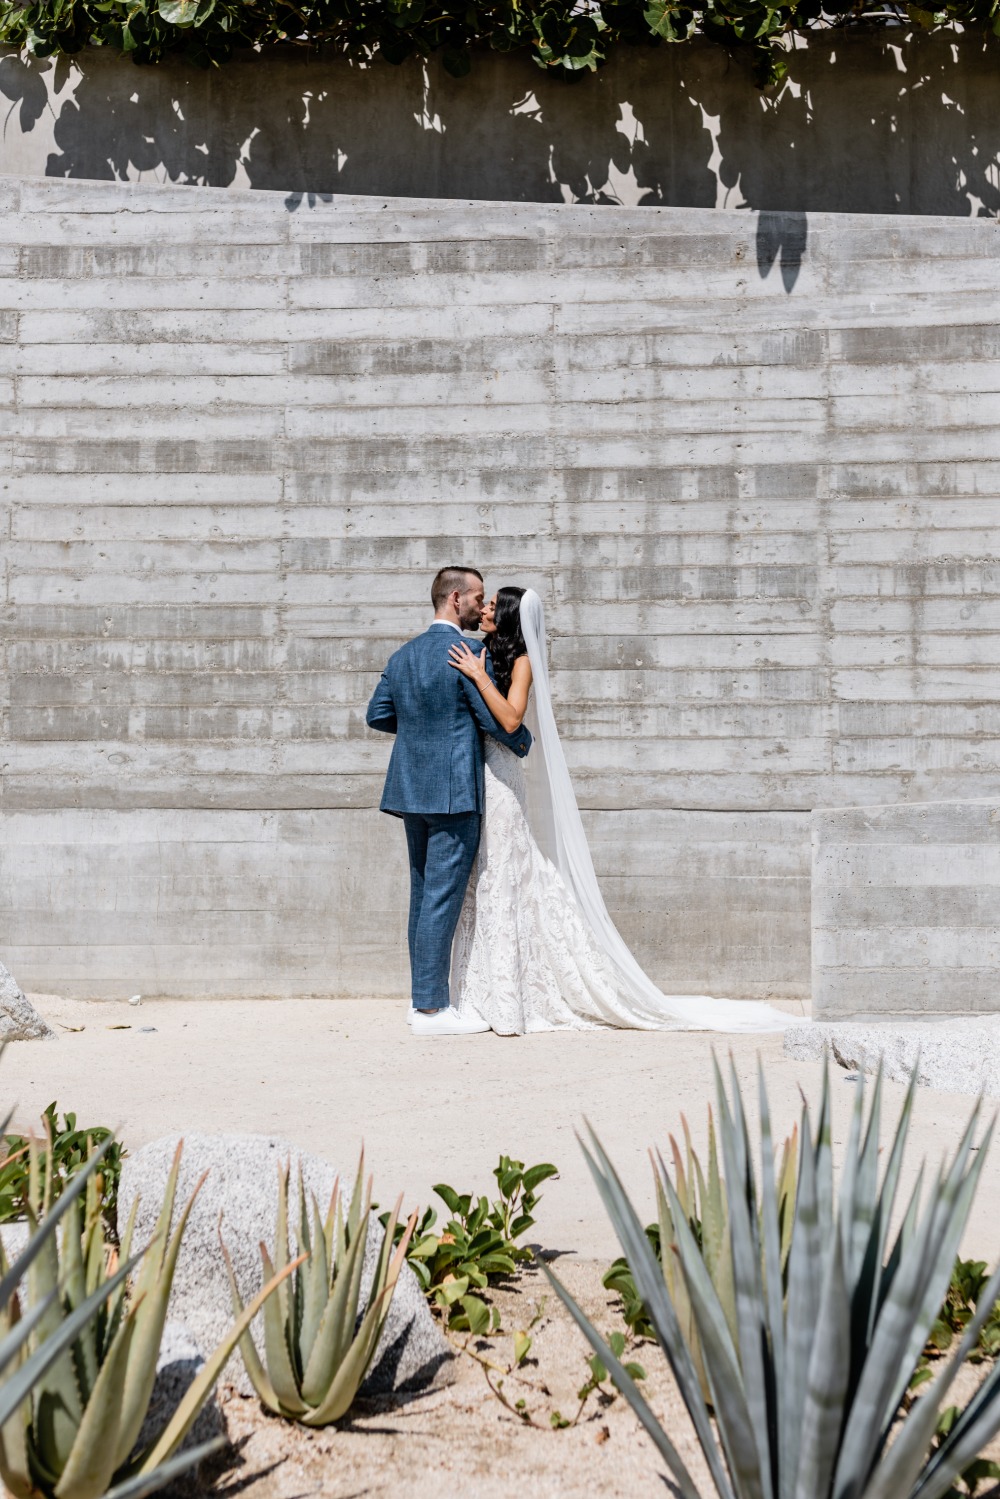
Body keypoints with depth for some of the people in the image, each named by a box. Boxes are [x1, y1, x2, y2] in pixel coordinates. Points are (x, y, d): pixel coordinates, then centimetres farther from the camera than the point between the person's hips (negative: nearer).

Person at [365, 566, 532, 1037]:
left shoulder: (403, 655, 11)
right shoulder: (468, 652, -12)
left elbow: (377, 714, 16)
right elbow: (498, 719, -12)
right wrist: (521, 744, 7)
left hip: (412, 789, 8)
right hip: (454, 791, -8)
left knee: (424, 895, 13)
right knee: (442, 896, -6)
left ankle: (424, 998, 19)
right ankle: (431, 1008, -4)